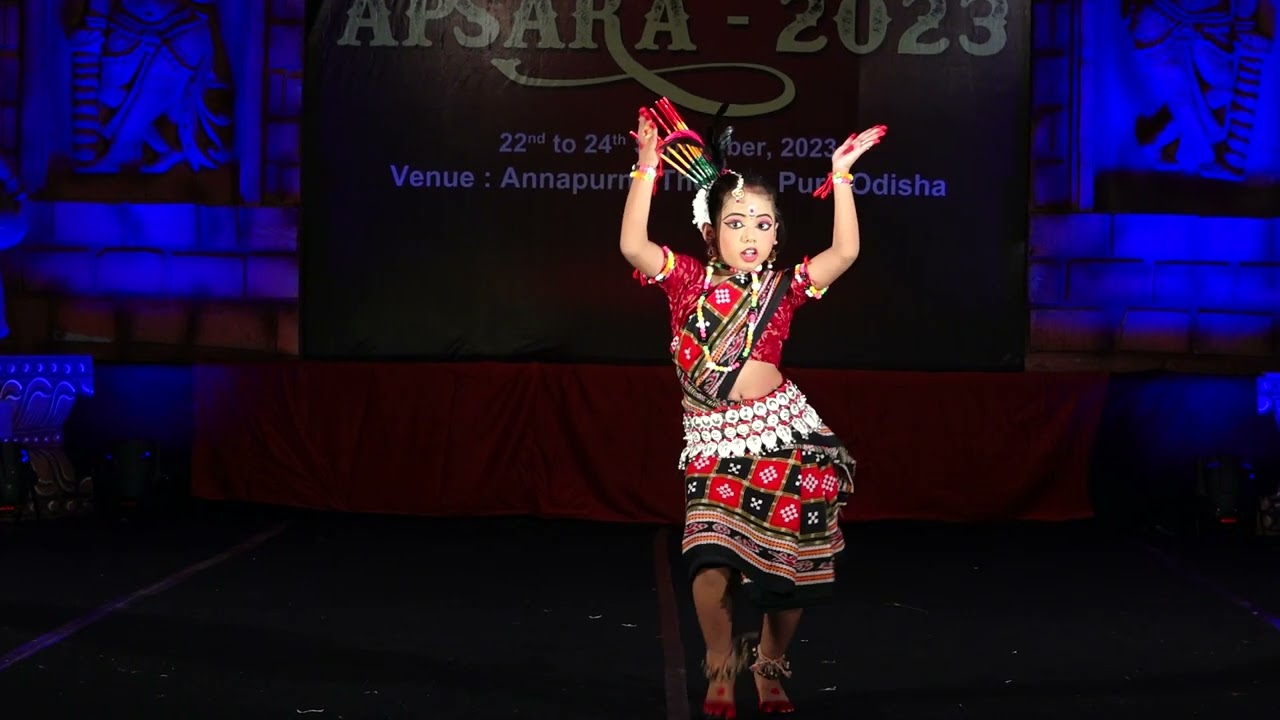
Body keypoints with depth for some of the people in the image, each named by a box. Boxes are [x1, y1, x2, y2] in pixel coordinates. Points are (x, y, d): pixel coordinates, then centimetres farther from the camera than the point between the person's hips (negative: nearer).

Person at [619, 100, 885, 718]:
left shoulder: (783, 285, 5)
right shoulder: (689, 279, 2)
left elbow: (845, 252, -7)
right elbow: (632, 245, -13)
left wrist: (841, 177, -8)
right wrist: (647, 168, -17)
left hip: (780, 428, 1)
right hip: (713, 437, -1)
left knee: (787, 553, 1)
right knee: (713, 555, -16)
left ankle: (771, 665, 25)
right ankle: (720, 666, 8)